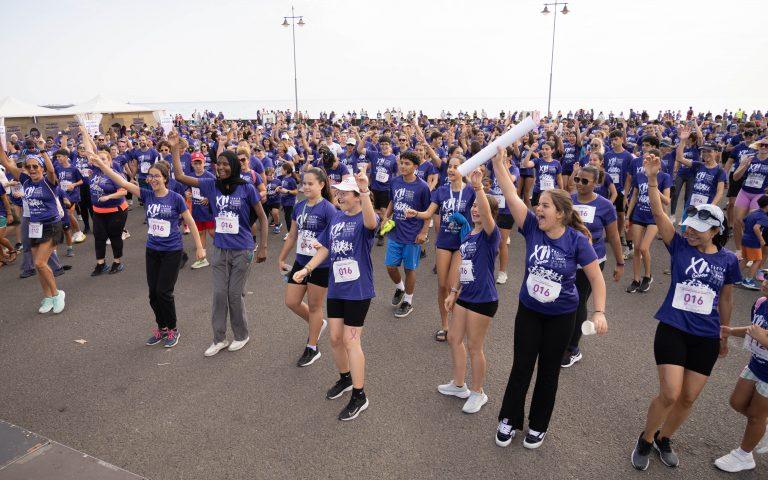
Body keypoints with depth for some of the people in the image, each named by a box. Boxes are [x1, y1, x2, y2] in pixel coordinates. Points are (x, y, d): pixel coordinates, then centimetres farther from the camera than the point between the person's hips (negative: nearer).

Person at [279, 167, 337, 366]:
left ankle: (312, 349, 25)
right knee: (291, 302, 10)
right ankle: (317, 324, 38)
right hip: (300, 262, 7)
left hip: (320, 266, -7)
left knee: (314, 306, 6)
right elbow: (292, 235, 15)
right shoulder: (299, 206, 5)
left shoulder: (327, 209, -14)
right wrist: (281, 258, 19)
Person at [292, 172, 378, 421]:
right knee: (335, 338, 13)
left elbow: (371, 222, -39)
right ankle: (345, 378, 38)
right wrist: (306, 269, 6)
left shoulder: (364, 219, -12)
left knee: (351, 340, -2)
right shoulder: (336, 218, 8)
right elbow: (325, 248, 15)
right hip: (336, 288, 6)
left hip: (358, 290, -6)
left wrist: (365, 191, -51)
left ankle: (359, 396, 13)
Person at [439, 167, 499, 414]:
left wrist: (478, 187, -50)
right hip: (464, 297, 8)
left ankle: (477, 393, 25)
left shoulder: (490, 234, -15)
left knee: (474, 346, 4)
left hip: (483, 300, -8)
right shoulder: (467, 235, 8)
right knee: (454, 338, 18)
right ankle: (459, 384, 37)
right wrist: (453, 292, 18)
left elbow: (486, 213, -38)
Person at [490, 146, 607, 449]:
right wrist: (498, 163, -27)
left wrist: (599, 313, -21)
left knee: (548, 371, 13)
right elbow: (511, 195, -20)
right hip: (528, 310, 2)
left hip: (561, 316, -2)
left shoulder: (577, 241, -17)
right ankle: (509, 419, 29)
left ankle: (538, 425, 32)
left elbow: (596, 279, -11)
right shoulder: (532, 228, -12)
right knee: (521, 367, 10)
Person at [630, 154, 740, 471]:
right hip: (672, 330, -3)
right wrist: (652, 178, -28)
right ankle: (645, 440, 18)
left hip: (706, 337, 3)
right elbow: (658, 212, -16)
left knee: (689, 398, 10)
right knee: (670, 395, -8)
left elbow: (726, 299, 12)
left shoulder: (728, 260, 0)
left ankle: (664, 439, 36)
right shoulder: (679, 246, -5)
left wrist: (724, 335, 19)